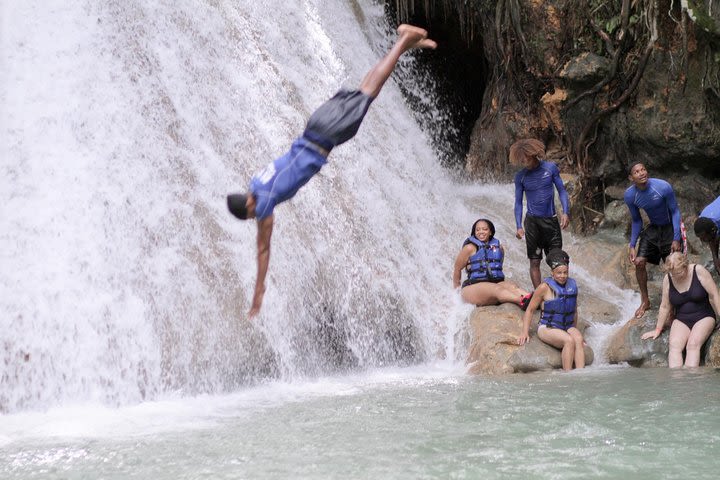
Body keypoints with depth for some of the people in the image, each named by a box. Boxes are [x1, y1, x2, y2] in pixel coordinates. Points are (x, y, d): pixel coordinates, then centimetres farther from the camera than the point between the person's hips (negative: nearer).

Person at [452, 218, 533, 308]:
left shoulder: (499, 247, 18)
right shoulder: (470, 248, 3)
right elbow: (457, 268, 9)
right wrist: (457, 289, 15)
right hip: (474, 286, -4)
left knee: (512, 286, -29)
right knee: (497, 289, -35)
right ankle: (523, 302, -63)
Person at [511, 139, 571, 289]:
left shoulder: (550, 168, -1)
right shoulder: (520, 176, 0)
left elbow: (562, 191, 2)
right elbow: (518, 202, 3)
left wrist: (565, 212, -12)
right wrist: (519, 226, -8)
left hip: (551, 220, 0)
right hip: (532, 222, 0)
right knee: (535, 261, 2)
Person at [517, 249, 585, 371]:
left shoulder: (572, 285, 9)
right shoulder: (545, 287, -6)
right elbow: (530, 310, 0)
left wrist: (575, 331, 24)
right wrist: (525, 332, -6)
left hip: (567, 327, 4)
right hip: (547, 328, -4)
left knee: (578, 339, -28)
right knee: (569, 340, -32)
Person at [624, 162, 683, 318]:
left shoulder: (663, 187, -28)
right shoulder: (630, 195, -15)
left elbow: (675, 211, -16)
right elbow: (636, 221, 0)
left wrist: (676, 239, -20)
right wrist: (632, 246, -4)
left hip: (670, 228, -4)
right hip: (652, 228, 4)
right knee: (639, 262, -4)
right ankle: (645, 301, 14)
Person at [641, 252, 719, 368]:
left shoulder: (698, 271, -12)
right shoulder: (668, 279, -3)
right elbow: (665, 306, 7)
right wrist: (658, 330, 12)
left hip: (703, 317, -2)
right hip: (681, 320, 3)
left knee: (693, 345, -31)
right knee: (674, 345, -27)